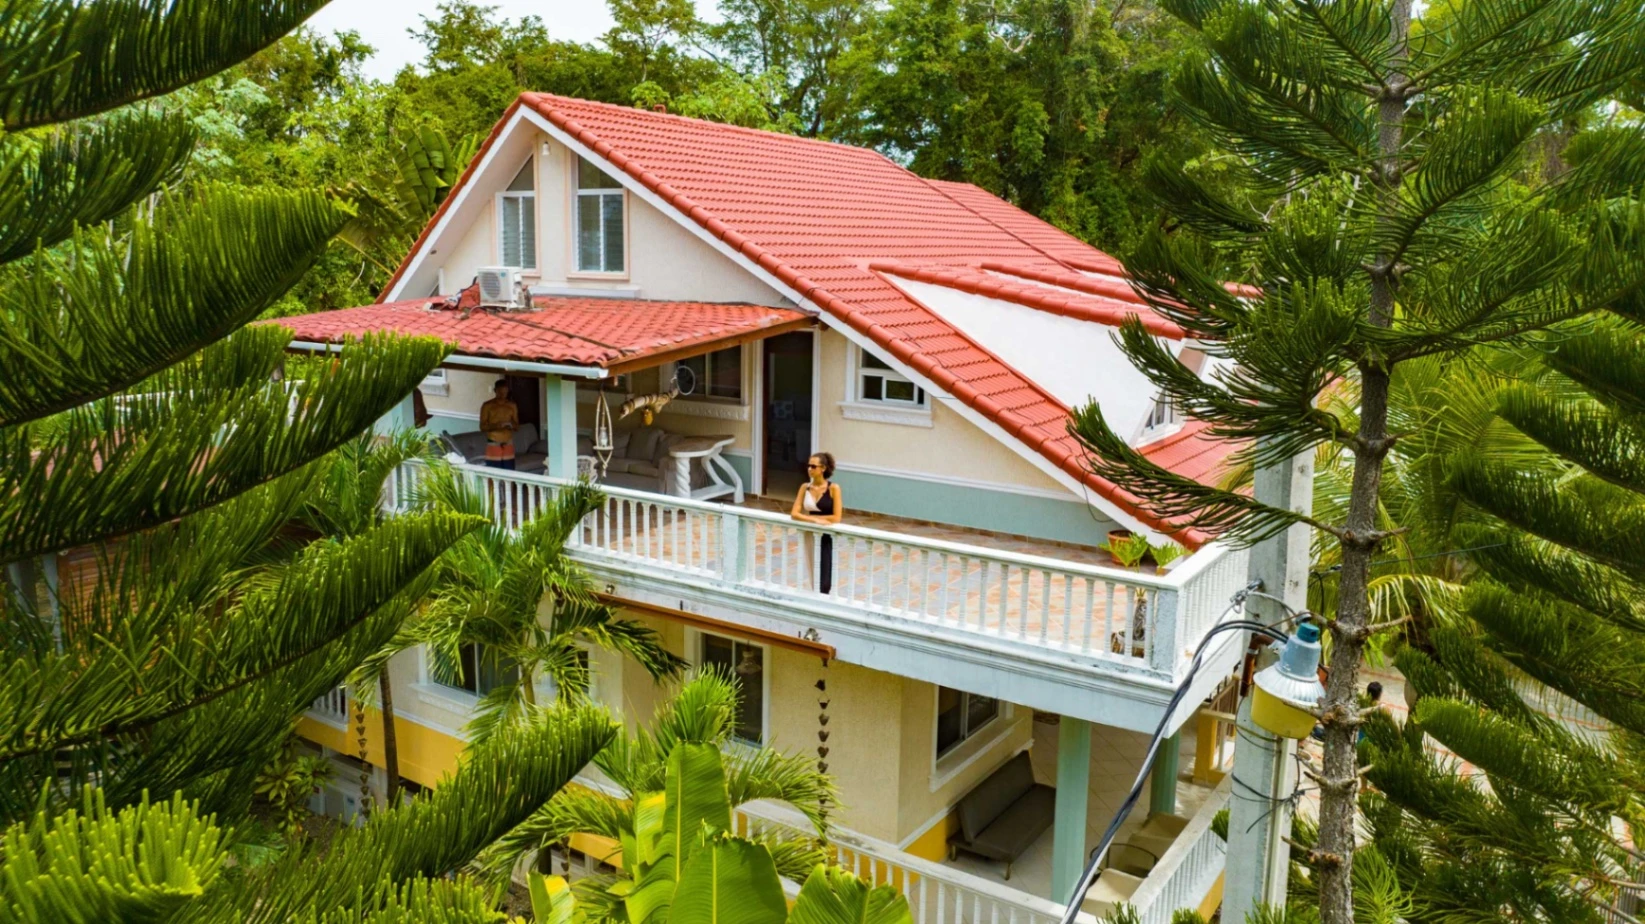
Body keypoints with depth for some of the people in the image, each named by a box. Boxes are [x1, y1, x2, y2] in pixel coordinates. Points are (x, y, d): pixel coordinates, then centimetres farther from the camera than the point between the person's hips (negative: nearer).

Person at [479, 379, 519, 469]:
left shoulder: (512, 406, 8)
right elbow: (482, 426, -5)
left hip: (508, 445, 4)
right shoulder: (487, 406, -3)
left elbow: (517, 426, 10)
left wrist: (512, 425, -13)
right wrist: (495, 426, -23)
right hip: (493, 445, -3)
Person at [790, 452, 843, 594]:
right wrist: (815, 520, -20)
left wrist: (809, 517, -10)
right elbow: (794, 514, -5)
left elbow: (836, 518, -15)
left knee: (824, 583, -6)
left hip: (827, 536, -4)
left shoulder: (833, 488, -11)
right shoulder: (805, 487, 1)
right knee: (814, 579, 9)